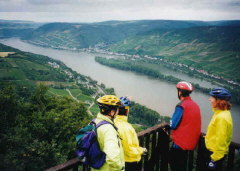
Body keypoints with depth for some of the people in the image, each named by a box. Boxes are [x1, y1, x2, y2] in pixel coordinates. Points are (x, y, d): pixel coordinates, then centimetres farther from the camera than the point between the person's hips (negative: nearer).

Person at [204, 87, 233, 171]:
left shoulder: (221, 117, -26)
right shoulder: (223, 113, 4)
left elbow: (221, 141, -25)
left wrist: (214, 159, -20)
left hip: (215, 154, -9)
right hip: (212, 150, 9)